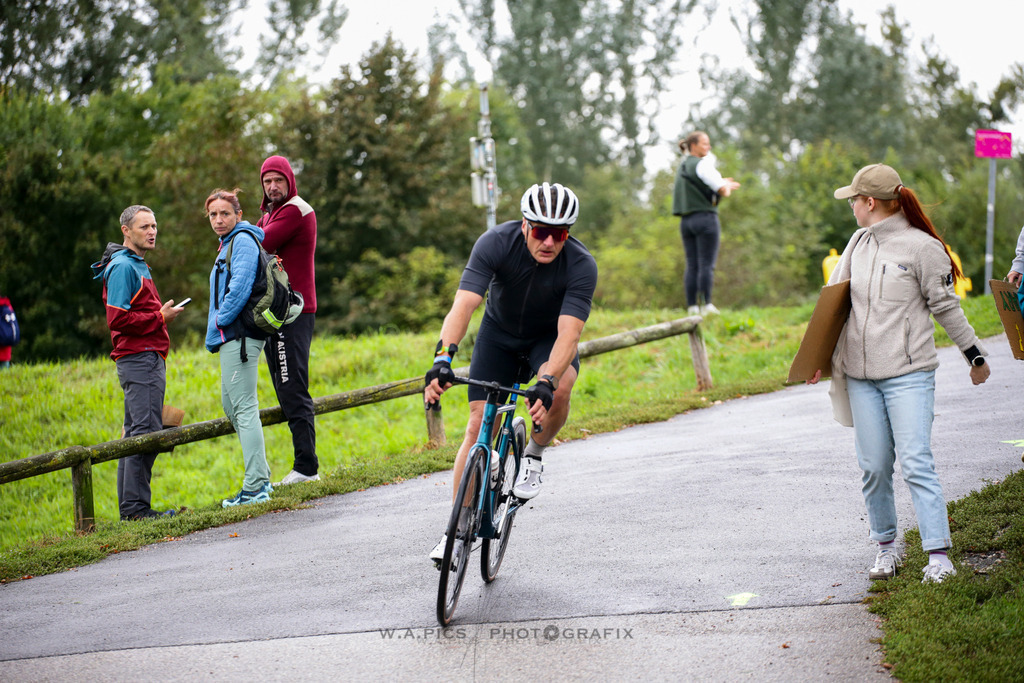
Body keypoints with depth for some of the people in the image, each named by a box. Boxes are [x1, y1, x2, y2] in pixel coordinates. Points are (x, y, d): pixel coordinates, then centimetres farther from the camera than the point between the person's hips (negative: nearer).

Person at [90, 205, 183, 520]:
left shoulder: (137, 266, 22)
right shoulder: (123, 267, -11)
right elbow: (118, 319, -19)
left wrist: (161, 314, 14)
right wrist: (160, 317, -13)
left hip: (148, 358, 11)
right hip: (139, 359, -11)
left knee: (135, 433, 10)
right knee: (146, 432, -13)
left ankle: (130, 507, 13)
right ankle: (136, 506, -13)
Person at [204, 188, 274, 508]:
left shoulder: (243, 241, -10)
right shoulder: (228, 244, 21)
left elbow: (240, 288, -22)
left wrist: (219, 323, -12)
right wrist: (215, 334, 16)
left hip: (240, 335, -11)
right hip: (232, 337, 11)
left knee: (244, 408, -11)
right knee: (232, 406, 16)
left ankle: (256, 488, -11)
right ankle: (260, 477, 21)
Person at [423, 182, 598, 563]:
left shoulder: (581, 267, -31)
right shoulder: (496, 243, -31)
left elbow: (568, 335, -38)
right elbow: (463, 305, -39)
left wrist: (546, 383, -55)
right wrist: (442, 359, -55)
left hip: (550, 336, -1)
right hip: (499, 332, 1)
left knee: (559, 391, -33)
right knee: (479, 424, -8)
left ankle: (534, 454, -2)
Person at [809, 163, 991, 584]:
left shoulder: (922, 247, -7)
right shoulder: (859, 243, 12)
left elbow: (946, 308, 0)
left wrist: (975, 356, 5)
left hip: (909, 373, -5)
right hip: (861, 375, 5)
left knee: (915, 463, -11)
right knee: (874, 466, 4)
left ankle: (938, 555, -9)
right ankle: (886, 547, 17)